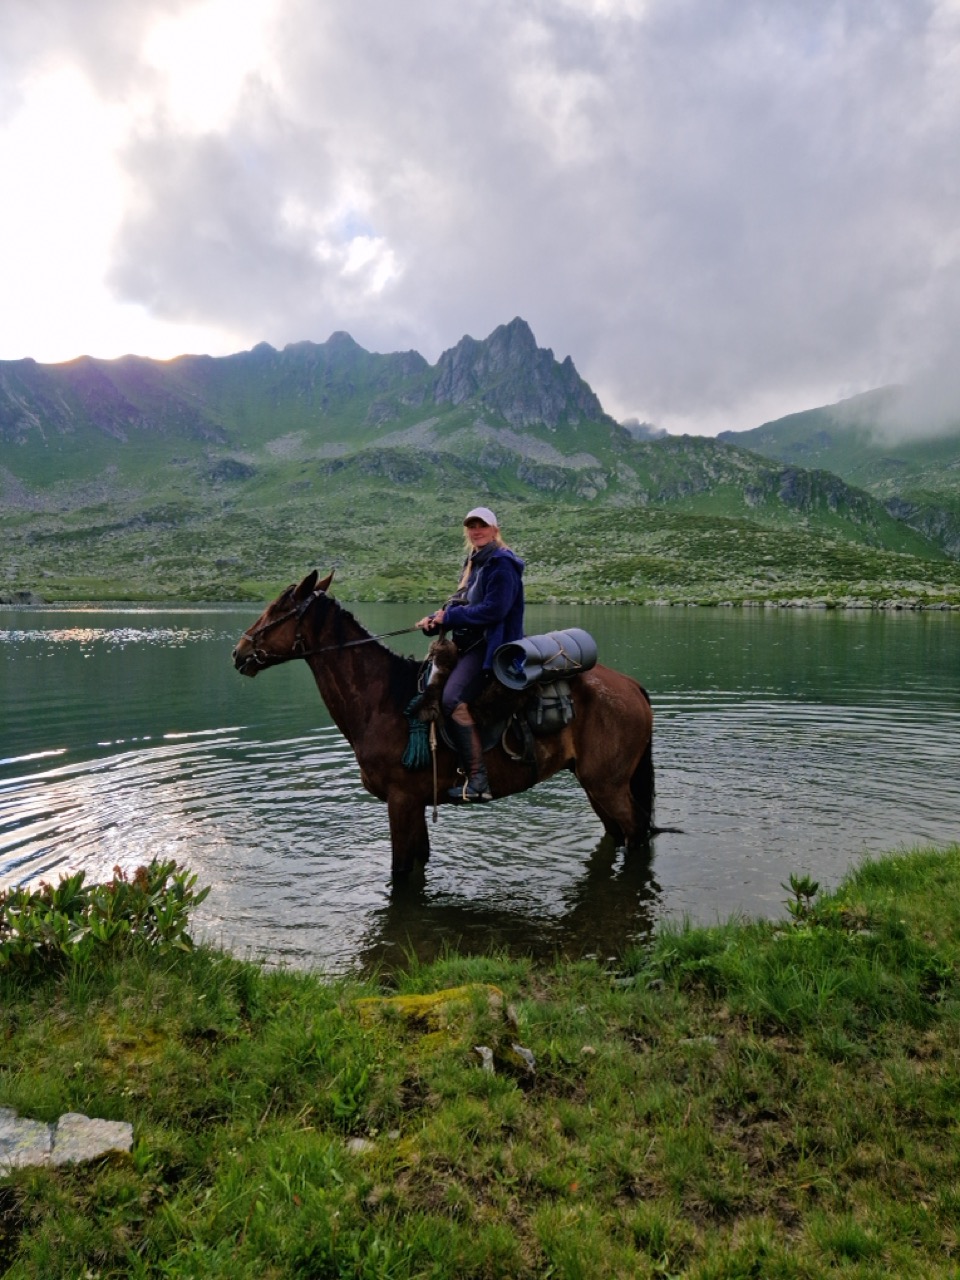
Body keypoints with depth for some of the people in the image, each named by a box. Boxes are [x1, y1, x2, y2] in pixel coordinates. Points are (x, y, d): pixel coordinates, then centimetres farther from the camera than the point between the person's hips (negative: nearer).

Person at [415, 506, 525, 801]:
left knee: (453, 699, -28)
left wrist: (449, 617, -16)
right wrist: (435, 619, -1)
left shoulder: (501, 563, -10)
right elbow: (460, 603, 18)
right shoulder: (474, 562, 19)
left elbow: (493, 610, -20)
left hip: (490, 645, -11)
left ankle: (478, 779, -26)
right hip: (468, 643, 11)